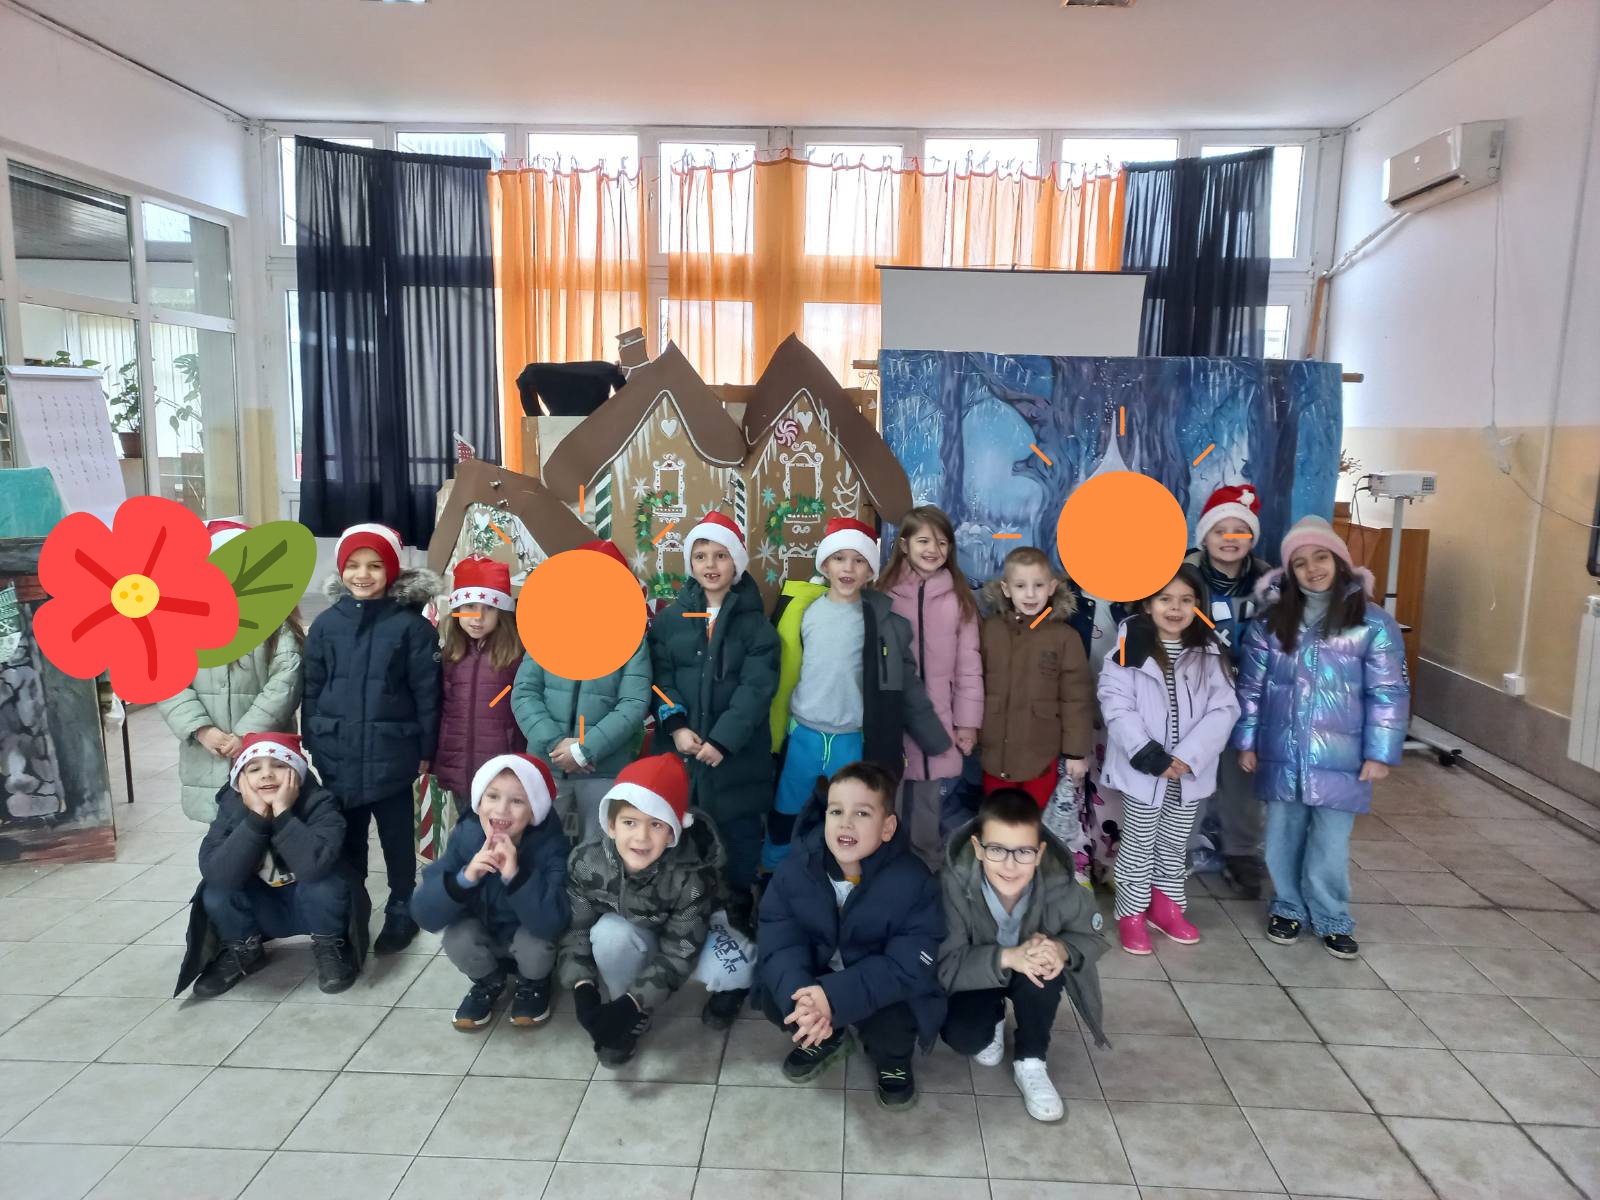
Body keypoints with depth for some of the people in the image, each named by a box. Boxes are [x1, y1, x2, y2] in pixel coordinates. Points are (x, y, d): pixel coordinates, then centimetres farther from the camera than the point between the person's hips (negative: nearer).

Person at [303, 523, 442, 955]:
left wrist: (426, 749, -5)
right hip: (337, 753, 3)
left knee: (397, 836, 10)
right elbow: (311, 688, 8)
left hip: (391, 753, -3)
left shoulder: (411, 624, -9)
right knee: (346, 837, 17)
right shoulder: (326, 624, 2)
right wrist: (314, 741, 6)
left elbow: (426, 691, -6)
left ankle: (401, 911, 25)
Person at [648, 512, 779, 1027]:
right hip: (678, 760, 2)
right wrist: (676, 727, -13)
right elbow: (659, 678, 3)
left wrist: (720, 741, -16)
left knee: (737, 874, 1)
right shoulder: (669, 620, 11)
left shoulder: (755, 623, 3)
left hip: (736, 761, -2)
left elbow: (757, 688, -7)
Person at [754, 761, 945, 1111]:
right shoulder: (795, 870, -16)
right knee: (772, 996, -22)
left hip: (883, 991, -3)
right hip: (814, 979, 3)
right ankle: (823, 1039, 13)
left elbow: (908, 968, -28)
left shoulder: (913, 882, -25)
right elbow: (778, 943, -19)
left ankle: (893, 1060, 9)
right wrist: (799, 996, -41)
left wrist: (834, 997, -40)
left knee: (894, 1021, -31)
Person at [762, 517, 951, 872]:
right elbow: (778, 670, 3)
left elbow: (906, 686, 0)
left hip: (854, 741, -1)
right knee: (783, 816, 16)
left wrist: (939, 744, 1)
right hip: (802, 735, 1)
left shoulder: (883, 619, -5)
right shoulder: (801, 609, -4)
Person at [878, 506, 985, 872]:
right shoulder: (885, 595, 0)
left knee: (935, 809, 2)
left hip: (939, 719, 0)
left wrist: (968, 721, 1)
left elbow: (969, 664, 3)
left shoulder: (959, 598, 2)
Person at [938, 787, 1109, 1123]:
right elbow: (944, 965, -30)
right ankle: (994, 1019, 12)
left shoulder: (1061, 885, -29)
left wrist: (1062, 949, -34)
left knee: (1047, 966, -32)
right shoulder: (954, 883, -34)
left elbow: (1092, 937, -9)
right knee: (960, 1036, -26)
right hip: (977, 977, -1)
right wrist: (1006, 957, -47)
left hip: (1031, 977, 1)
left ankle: (1030, 1063, -8)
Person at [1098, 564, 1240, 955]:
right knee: (1138, 844, 9)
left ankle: (1166, 906, 36)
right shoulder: (1129, 648, -10)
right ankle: (1131, 914, 22)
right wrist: (1149, 755, -20)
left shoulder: (1209, 653, 0)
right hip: (1143, 770, -3)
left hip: (1190, 771, 3)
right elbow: (1116, 705, -14)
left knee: (1176, 843, 18)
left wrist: (1188, 756, -17)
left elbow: (1224, 709, -6)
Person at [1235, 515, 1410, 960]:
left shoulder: (1372, 622, -6)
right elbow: (1251, 686, 5)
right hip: (1281, 756, 2)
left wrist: (1379, 753, -6)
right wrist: (1246, 742, 5)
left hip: (1340, 759, -2)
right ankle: (1288, 908, 31)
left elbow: (1389, 694, -4)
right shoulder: (1270, 621, 1)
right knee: (1283, 838, 13)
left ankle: (1332, 919, 25)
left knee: (1330, 845, 5)